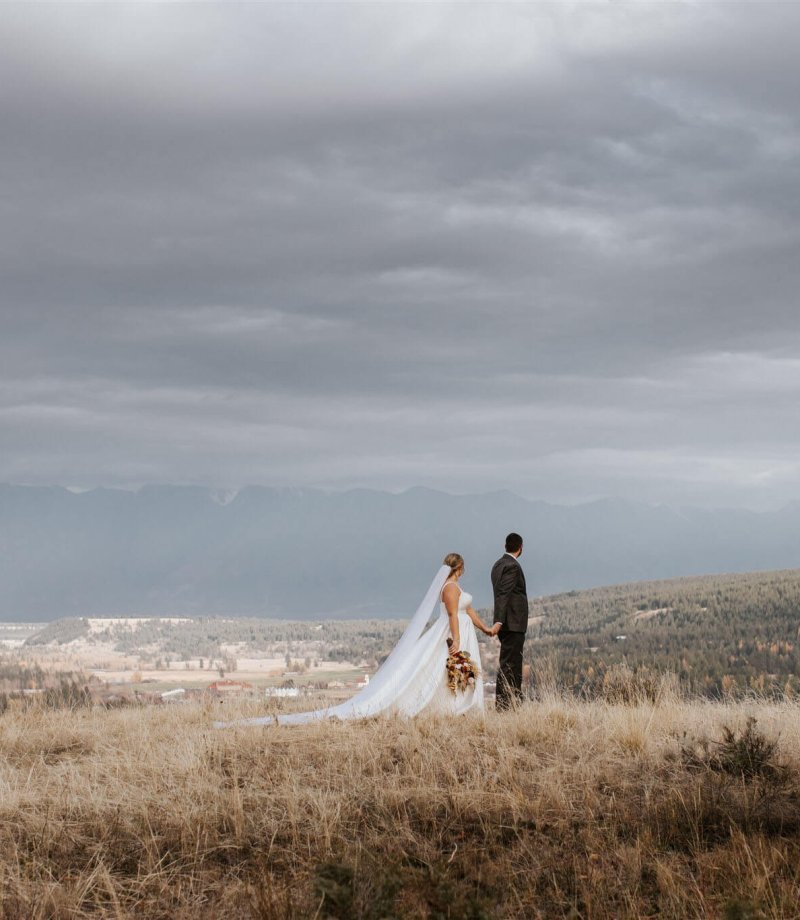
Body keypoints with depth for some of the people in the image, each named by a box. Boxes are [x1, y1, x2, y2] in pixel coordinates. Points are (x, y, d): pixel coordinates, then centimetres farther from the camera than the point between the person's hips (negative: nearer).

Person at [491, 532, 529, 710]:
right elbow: (503, 594, -22)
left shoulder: (498, 564, 15)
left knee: (514, 663, 16)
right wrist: (499, 621, -27)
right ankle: (503, 702, -8)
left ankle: (515, 700, 22)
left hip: (506, 622, 10)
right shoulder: (512, 566, -14)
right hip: (513, 622, -10)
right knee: (509, 664, -8)